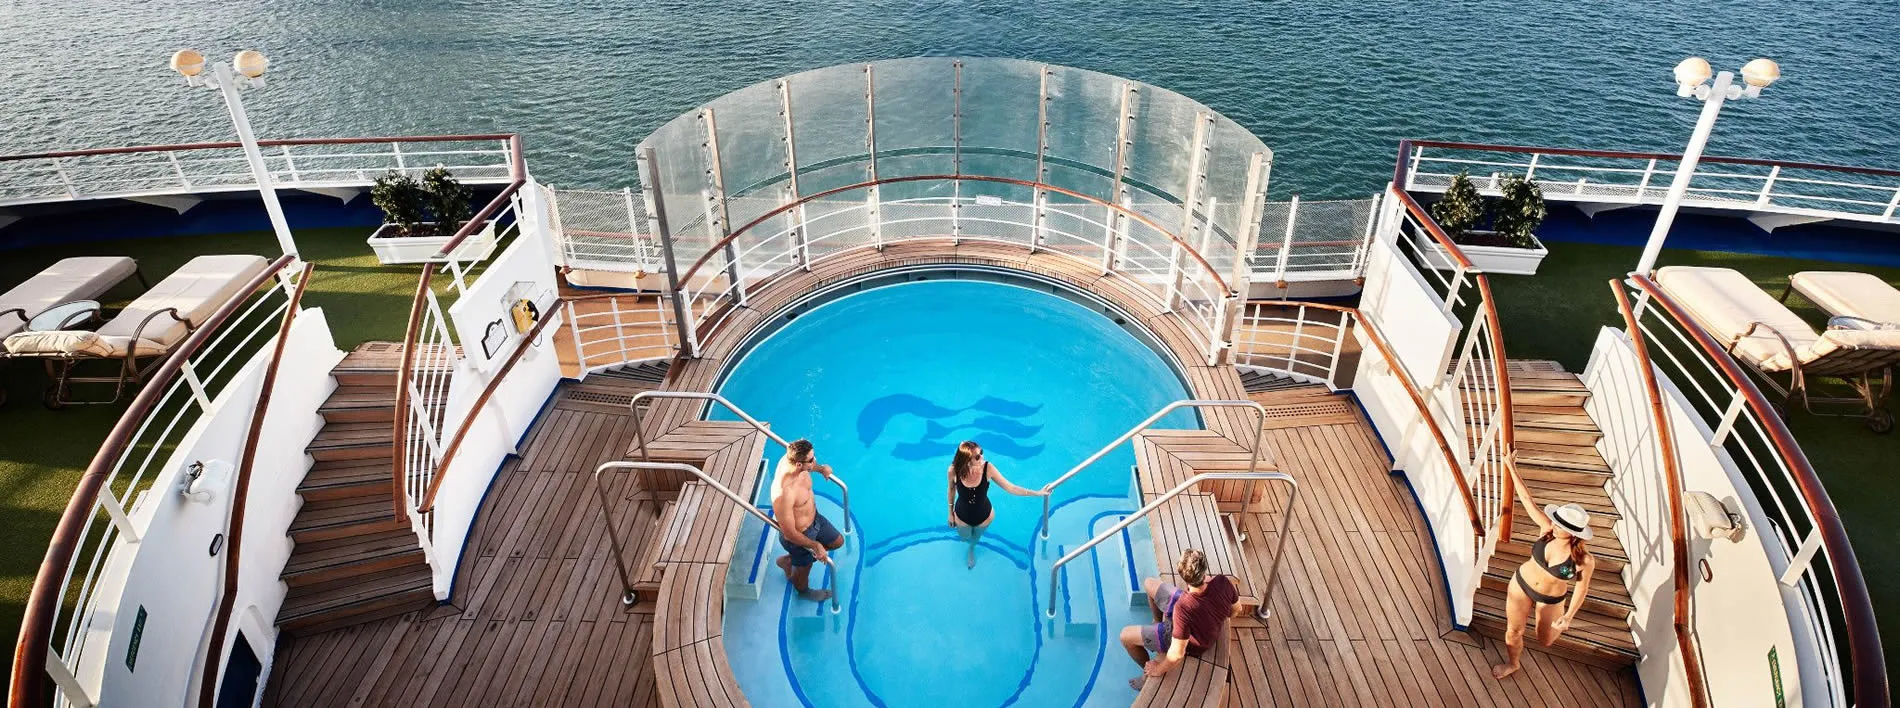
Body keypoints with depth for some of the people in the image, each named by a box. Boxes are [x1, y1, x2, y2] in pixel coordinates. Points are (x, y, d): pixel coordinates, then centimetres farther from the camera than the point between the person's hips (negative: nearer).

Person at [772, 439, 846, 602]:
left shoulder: (790, 459, -22)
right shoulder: (783, 493, -45)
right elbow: (789, 533, -32)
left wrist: (820, 468, -5)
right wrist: (815, 545, -21)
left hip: (814, 517, 7)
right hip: (799, 535, -7)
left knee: (838, 541, 28)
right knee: (804, 568, 24)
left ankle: (788, 560, 42)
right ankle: (803, 590, 61)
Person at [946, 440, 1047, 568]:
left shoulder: (987, 468, -34)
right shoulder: (954, 470, -32)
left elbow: (1010, 488, -25)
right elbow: (952, 489, -10)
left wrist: (1037, 493, -27)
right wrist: (950, 512, 3)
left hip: (984, 516, 1)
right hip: (962, 516, -1)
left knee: (976, 537, 33)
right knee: (965, 537, 32)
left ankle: (972, 550, 69)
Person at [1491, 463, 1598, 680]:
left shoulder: (1584, 560, -30)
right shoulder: (1548, 529, -24)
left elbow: (1582, 587, -14)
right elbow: (1526, 499, -21)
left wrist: (1569, 615, -14)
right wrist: (1512, 468, -21)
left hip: (1551, 599, -2)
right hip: (1521, 583, 2)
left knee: (1546, 639, 21)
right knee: (1513, 632, 12)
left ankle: (1560, 619, 55)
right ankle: (1512, 664, 42)